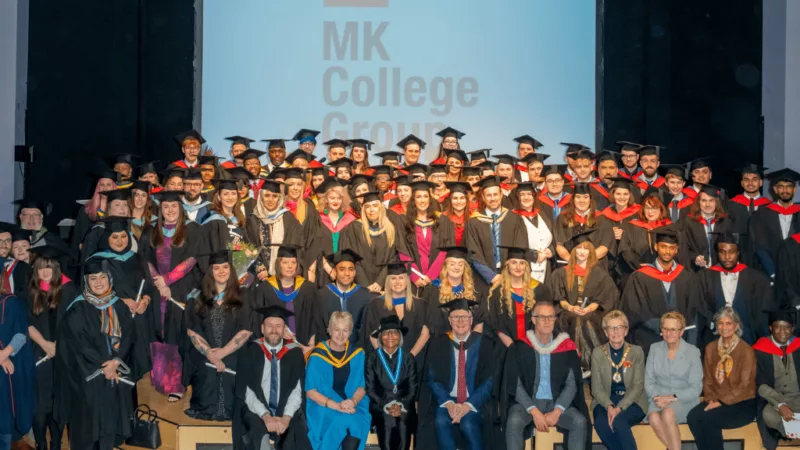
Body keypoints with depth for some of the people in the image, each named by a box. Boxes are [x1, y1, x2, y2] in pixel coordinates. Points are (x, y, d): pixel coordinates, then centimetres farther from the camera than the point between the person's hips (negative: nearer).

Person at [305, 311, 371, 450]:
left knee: (356, 422, -31)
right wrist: (336, 406, -19)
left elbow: (361, 386, 7)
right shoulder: (317, 356, -7)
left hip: (352, 406, 3)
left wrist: (353, 401, -15)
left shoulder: (357, 353, 3)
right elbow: (310, 391, -7)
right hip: (323, 407, -3)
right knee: (341, 421, -34)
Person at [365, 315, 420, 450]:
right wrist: (386, 406, -12)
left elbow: (413, 387, 4)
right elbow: (370, 388, 1)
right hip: (380, 405, -1)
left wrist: (401, 405, -11)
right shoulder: (372, 358, 3)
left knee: (403, 423, -27)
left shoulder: (408, 358, 7)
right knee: (387, 421, -28)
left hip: (404, 406, 1)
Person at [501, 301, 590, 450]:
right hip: (527, 402, -2)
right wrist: (534, 411, -19)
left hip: (557, 403, 2)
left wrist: (556, 412, -15)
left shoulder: (567, 347, 0)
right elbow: (515, 384, -6)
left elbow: (572, 384, -1)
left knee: (580, 422, -26)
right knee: (514, 421, -33)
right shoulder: (519, 347, -5)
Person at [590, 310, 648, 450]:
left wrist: (619, 408, -19)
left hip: (632, 402, -1)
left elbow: (638, 386, -4)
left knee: (618, 420, -34)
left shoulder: (637, 351, 3)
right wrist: (609, 406, -19)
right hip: (606, 401, 1)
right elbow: (596, 387, 1)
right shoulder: (598, 353, 6)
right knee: (601, 423, -32)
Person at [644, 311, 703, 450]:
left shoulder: (692, 352, -2)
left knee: (668, 413, -36)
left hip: (684, 400, -2)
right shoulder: (655, 349, 7)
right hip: (659, 398, 2)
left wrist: (673, 397, -17)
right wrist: (656, 397, -14)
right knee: (654, 417, -32)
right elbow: (648, 381, 6)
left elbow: (696, 388, -4)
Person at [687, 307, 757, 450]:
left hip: (742, 404, -5)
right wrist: (711, 399, -8)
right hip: (717, 401, 5)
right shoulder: (710, 348, 8)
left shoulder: (746, 350, -8)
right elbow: (707, 378, 10)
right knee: (693, 416, -25)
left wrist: (721, 402, -18)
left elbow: (744, 385, -12)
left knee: (708, 418, -31)